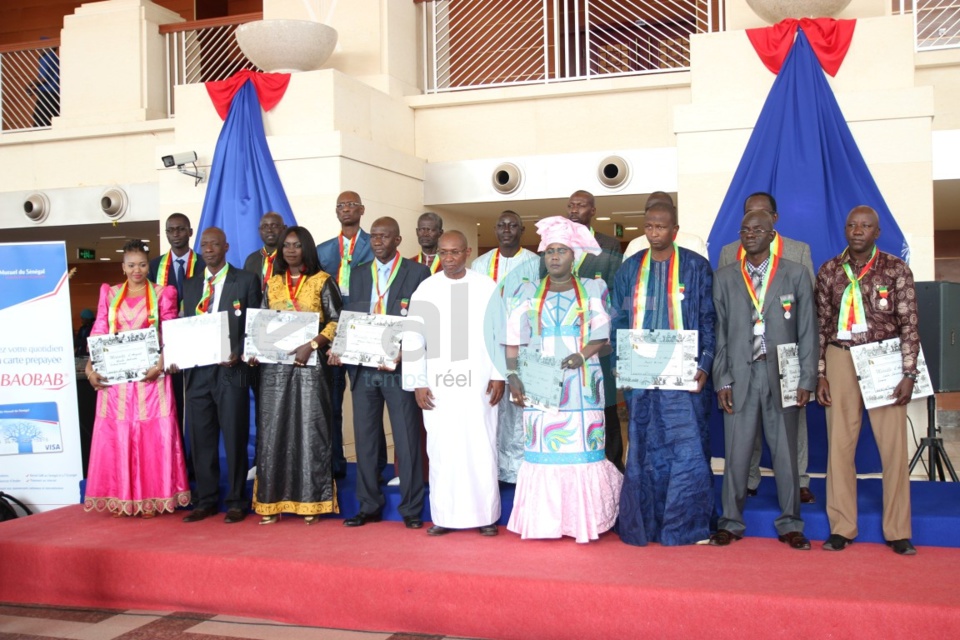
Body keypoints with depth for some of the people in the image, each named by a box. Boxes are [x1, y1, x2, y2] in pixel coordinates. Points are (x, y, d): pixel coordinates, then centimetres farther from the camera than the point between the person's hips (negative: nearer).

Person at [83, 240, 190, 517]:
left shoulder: (163, 294, 4)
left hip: (150, 374, -2)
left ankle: (152, 498, 6)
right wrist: (91, 367, -8)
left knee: (153, 436, -2)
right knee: (116, 437, 4)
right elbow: (98, 333, 5)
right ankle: (120, 499, 12)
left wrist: (160, 365, -17)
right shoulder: (109, 294, 11)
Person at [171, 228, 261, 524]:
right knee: (201, 439, 8)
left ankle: (236, 502, 9)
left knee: (234, 438, 1)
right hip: (197, 370, 4)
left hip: (230, 370, -4)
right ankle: (206, 500, 17)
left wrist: (238, 354, -14)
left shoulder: (246, 280, 3)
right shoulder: (190, 285, 16)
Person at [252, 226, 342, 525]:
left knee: (309, 429, -3)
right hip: (274, 366, 3)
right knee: (273, 430, 2)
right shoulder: (273, 283, 14)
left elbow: (336, 321, -4)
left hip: (308, 364, -3)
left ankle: (310, 501, 4)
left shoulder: (322, 281, 3)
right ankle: (272, 501, 9)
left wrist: (311, 345, -16)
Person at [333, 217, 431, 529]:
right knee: (365, 440, 9)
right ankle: (369, 507, 19)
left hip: (399, 368, -4)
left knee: (407, 441, 1)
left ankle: (411, 509, 10)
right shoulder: (359, 273, 13)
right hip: (363, 369, 4)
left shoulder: (418, 273, 0)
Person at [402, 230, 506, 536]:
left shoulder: (487, 287, 2)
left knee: (481, 448, 1)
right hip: (438, 385, 1)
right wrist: (418, 384, 0)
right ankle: (445, 516, 12)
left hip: (478, 383, -1)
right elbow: (413, 339, 4)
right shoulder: (425, 290, 4)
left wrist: (498, 376, -2)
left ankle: (486, 515, 12)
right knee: (442, 450, 3)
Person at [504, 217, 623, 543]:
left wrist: (581, 356, -16)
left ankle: (582, 519, 3)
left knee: (582, 451, -4)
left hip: (582, 386, -1)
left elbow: (602, 335, 2)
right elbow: (514, 339, 5)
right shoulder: (528, 292, 12)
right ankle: (542, 519, 4)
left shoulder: (593, 289, 9)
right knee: (541, 451, -2)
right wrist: (513, 375, -7)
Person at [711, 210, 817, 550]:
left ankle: (790, 524, 19)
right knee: (736, 453, 3)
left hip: (782, 375, 0)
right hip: (740, 375, 1)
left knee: (785, 452, 6)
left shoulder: (796, 275, 5)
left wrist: (806, 380, -2)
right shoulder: (724, 278, 7)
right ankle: (731, 522, 16)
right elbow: (719, 333, 6)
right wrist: (722, 380, -1)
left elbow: (807, 331, 3)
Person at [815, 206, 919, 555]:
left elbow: (909, 325, -2)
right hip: (840, 360, 2)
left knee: (894, 446, -1)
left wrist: (909, 374, -8)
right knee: (839, 445, 3)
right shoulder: (829, 271, 6)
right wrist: (820, 374, 3)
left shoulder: (896, 270, 0)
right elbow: (822, 326, 7)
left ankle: (898, 531, 10)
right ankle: (841, 528, 13)